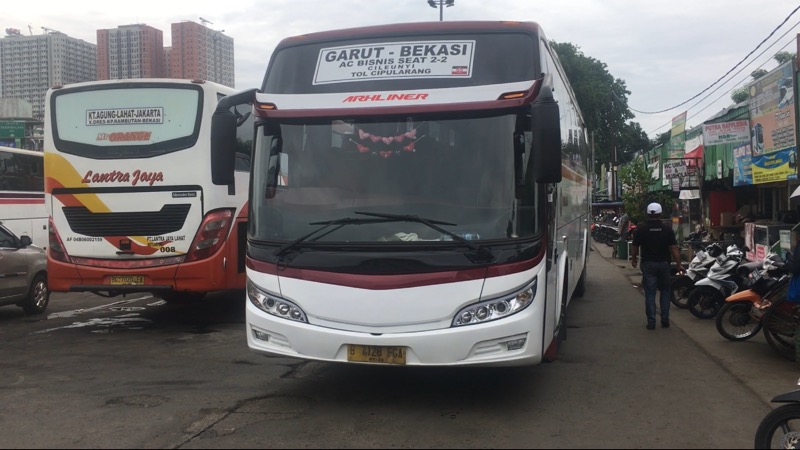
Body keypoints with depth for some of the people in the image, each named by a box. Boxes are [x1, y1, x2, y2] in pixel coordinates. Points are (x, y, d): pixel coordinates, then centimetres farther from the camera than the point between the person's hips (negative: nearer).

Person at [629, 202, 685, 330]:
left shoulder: (641, 229, -5)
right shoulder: (667, 229, -5)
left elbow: (634, 247, 2)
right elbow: (674, 249, -8)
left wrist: (633, 259, 20)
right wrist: (679, 265, -2)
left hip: (648, 264, -1)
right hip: (664, 264, 1)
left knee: (650, 293, 2)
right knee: (665, 292, 14)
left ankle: (651, 322, 1)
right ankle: (665, 320, 12)